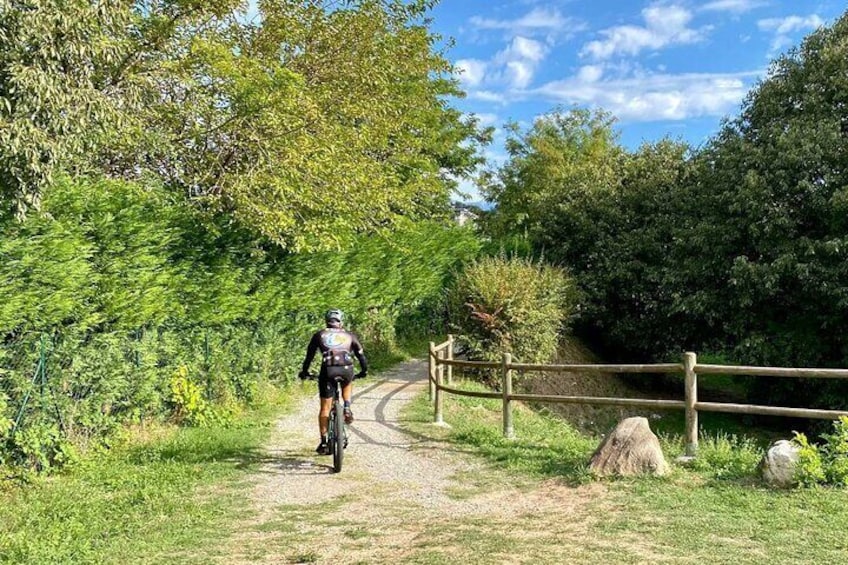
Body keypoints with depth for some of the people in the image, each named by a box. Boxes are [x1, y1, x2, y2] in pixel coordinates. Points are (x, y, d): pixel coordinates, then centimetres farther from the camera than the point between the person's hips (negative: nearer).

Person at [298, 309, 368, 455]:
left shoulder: (319, 335, 20)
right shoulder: (349, 335, 22)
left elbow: (309, 356, 22)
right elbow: (361, 355, 23)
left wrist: (304, 372, 35)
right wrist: (364, 371, 37)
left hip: (328, 370, -1)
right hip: (346, 369, 1)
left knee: (325, 408, 10)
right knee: (347, 385, 37)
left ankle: (324, 443, 10)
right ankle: (347, 408, 14)